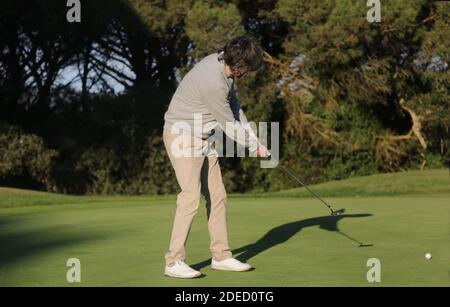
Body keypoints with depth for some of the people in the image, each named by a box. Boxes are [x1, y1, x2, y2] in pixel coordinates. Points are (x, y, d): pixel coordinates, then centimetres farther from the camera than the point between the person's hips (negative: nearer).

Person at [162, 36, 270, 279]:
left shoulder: (222, 62, 0)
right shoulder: (214, 83, -28)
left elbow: (235, 107, 10)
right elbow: (229, 125, -17)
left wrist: (253, 138, 3)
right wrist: (254, 147, -3)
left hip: (203, 138, 10)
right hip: (182, 137, -9)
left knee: (217, 195, 8)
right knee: (191, 196, -16)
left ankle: (221, 256, 16)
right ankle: (174, 262, -10)